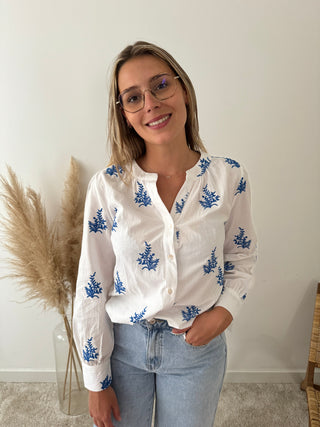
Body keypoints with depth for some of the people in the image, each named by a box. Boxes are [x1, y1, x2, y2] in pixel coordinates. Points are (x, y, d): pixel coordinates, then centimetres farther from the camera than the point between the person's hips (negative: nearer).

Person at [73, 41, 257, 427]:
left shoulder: (229, 177, -12)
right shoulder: (107, 186, -15)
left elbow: (242, 256, 4)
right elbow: (91, 288, -9)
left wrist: (224, 310, -14)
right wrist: (96, 382, -3)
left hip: (197, 347, 1)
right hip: (123, 344, 0)